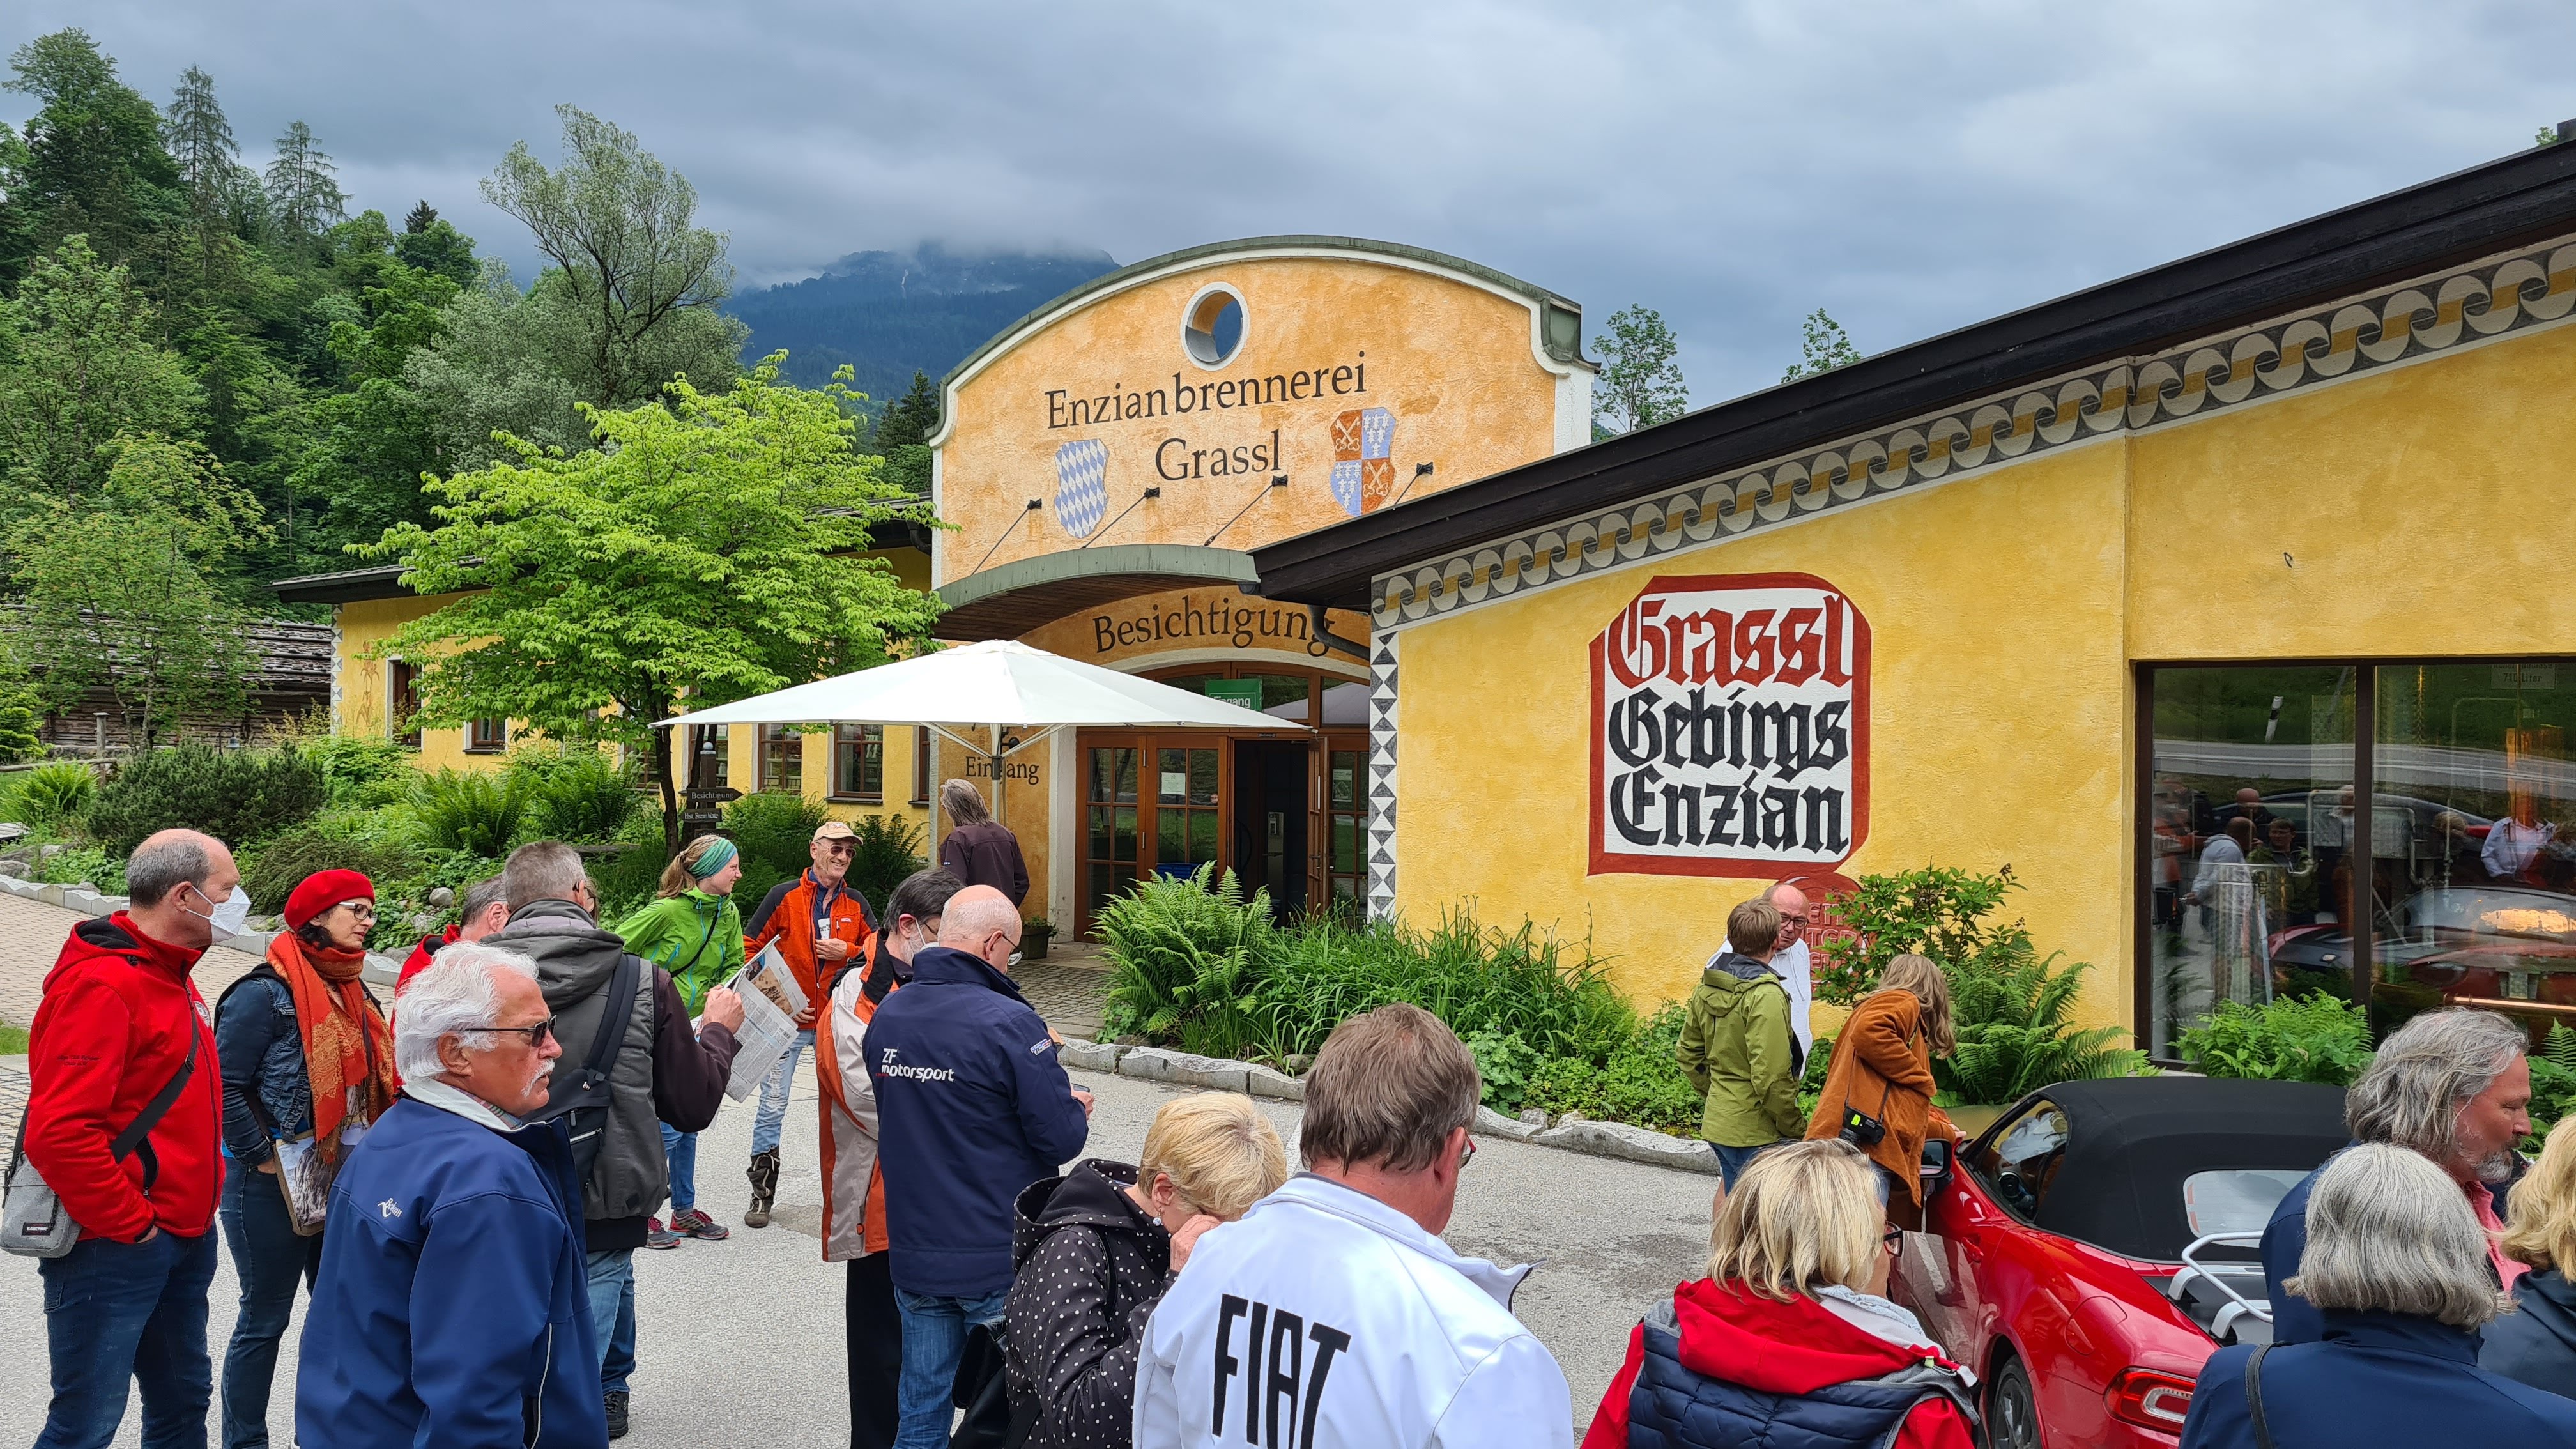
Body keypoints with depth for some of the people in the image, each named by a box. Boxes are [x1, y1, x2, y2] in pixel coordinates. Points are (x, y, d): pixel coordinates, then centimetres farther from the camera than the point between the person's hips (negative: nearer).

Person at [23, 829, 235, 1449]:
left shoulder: (170, 975, 12)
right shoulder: (101, 984, -19)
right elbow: (59, 1131, -26)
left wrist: (196, 1209, 15)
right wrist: (129, 1225, -19)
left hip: (184, 1240, 9)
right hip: (114, 1250, -9)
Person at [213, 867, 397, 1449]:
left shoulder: (356, 994, 9)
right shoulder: (266, 993, -15)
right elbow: (225, 1086, -19)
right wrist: (262, 1158, -17)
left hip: (346, 1183, 8)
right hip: (275, 1189, -7)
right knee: (265, 1320, 4)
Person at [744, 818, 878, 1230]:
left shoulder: (856, 903, 6)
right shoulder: (785, 896, -4)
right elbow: (751, 949, -2)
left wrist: (846, 952, -12)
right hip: (787, 1020, -3)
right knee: (773, 1107, 0)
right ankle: (762, 1193, 12)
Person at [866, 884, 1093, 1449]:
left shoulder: (885, 1017, 0)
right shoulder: (1008, 1023, -20)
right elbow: (1062, 1139, -18)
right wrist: (1076, 1109, 5)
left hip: (914, 1257, 6)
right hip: (999, 1263, -5)